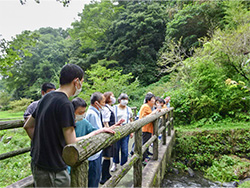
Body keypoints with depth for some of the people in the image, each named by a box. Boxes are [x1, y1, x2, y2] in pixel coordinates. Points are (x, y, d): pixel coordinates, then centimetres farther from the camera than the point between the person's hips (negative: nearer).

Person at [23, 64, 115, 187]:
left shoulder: (46, 97, 6)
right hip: (52, 170, -8)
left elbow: (28, 126, 14)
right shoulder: (65, 104, -22)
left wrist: (42, 144, 14)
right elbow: (72, 143, -21)